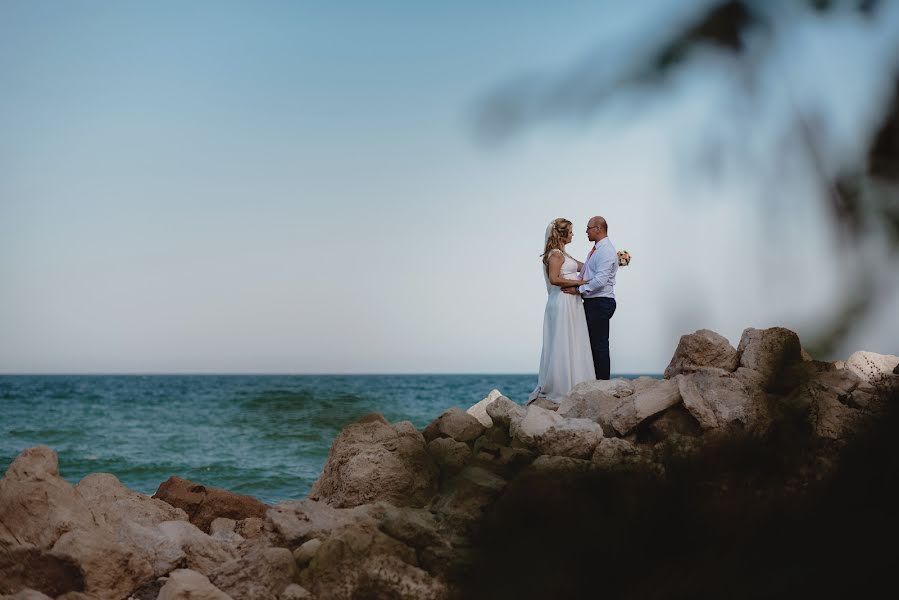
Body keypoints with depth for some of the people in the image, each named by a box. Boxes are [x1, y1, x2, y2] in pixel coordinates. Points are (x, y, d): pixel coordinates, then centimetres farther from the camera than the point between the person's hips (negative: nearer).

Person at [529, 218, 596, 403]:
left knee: (570, 345, 10)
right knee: (563, 345, -7)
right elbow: (554, 279, -23)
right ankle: (561, 388, -3)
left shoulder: (561, 254, 19)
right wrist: (577, 282, -16)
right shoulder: (555, 254, -11)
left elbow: (582, 266, 24)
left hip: (570, 303, 10)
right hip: (563, 302, -10)